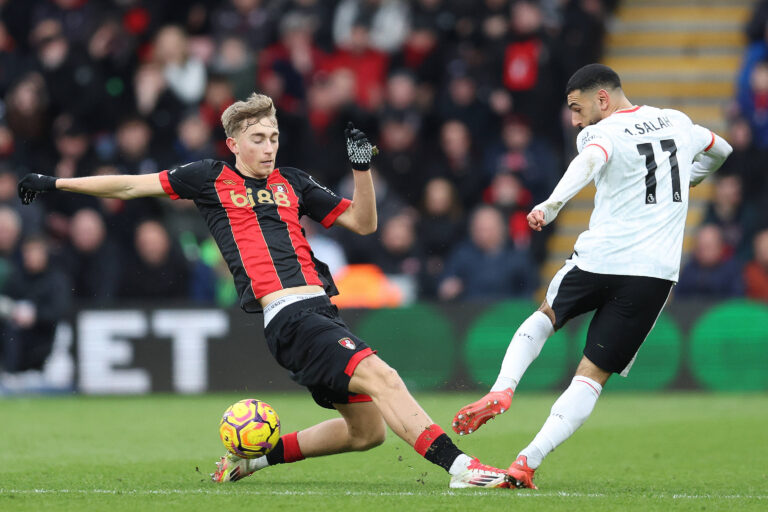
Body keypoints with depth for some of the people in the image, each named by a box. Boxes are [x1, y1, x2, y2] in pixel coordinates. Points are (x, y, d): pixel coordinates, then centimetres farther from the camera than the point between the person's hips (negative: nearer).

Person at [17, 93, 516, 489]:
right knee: (379, 375, -26)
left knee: (368, 429, 7)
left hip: (320, 307, 7)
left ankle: (253, 454, 21)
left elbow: (363, 222, 22)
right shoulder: (211, 178, 8)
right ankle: (458, 465, -36)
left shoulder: (292, 182, 20)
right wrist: (56, 183, 16)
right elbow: (132, 185, 15)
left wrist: (363, 167, 8)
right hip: (286, 314, -7)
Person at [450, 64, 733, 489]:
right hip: (656, 273, 3)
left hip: (600, 259, -3)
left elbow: (590, 161, -29)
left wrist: (551, 206, -43)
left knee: (546, 315, 30)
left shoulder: (602, 133, -3)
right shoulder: (677, 123, 15)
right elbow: (721, 150, 36)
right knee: (592, 375, 2)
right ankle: (527, 462, -13)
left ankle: (501, 390, 8)